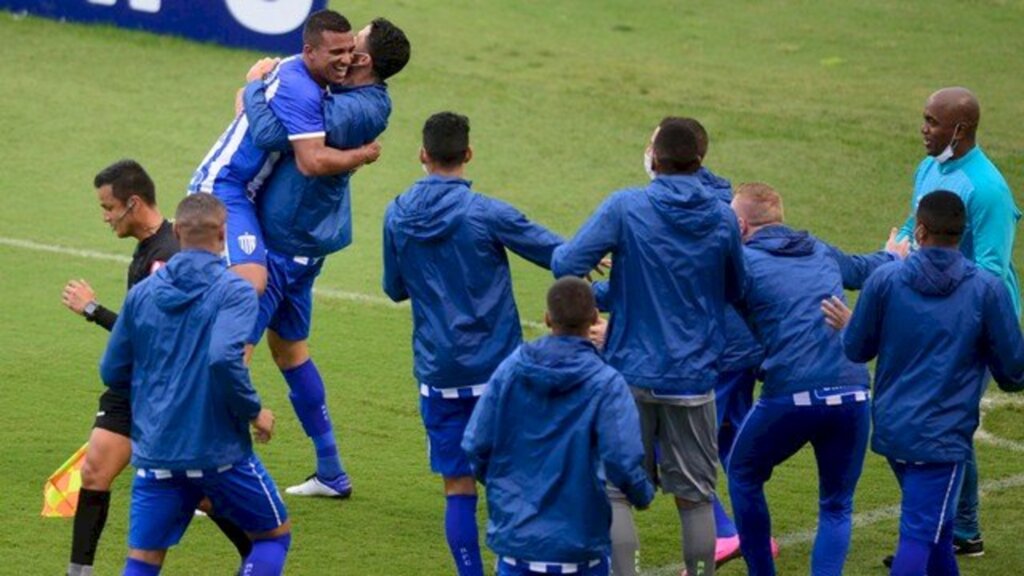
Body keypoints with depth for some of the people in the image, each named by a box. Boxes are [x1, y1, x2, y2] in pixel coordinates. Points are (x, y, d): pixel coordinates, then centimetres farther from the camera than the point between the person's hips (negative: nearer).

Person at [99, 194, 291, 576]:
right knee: (274, 534, 17)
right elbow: (224, 358, -25)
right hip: (219, 452, -4)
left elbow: (113, 373, 9)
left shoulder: (142, 293, 5)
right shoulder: (233, 292, -10)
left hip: (154, 452, 4)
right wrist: (254, 412, -10)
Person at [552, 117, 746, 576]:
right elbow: (734, 291, 13)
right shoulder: (723, 219, 0)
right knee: (695, 498, 10)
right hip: (694, 378, 2)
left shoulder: (625, 207, -9)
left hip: (632, 371, -2)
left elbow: (565, 265, -12)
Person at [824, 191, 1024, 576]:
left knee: (934, 524, 22)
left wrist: (846, 324, 30)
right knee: (920, 536, -8)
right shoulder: (987, 290, -7)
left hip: (891, 429, 4)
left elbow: (857, 350, 8)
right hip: (943, 435, -4)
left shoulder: (885, 280, -2)